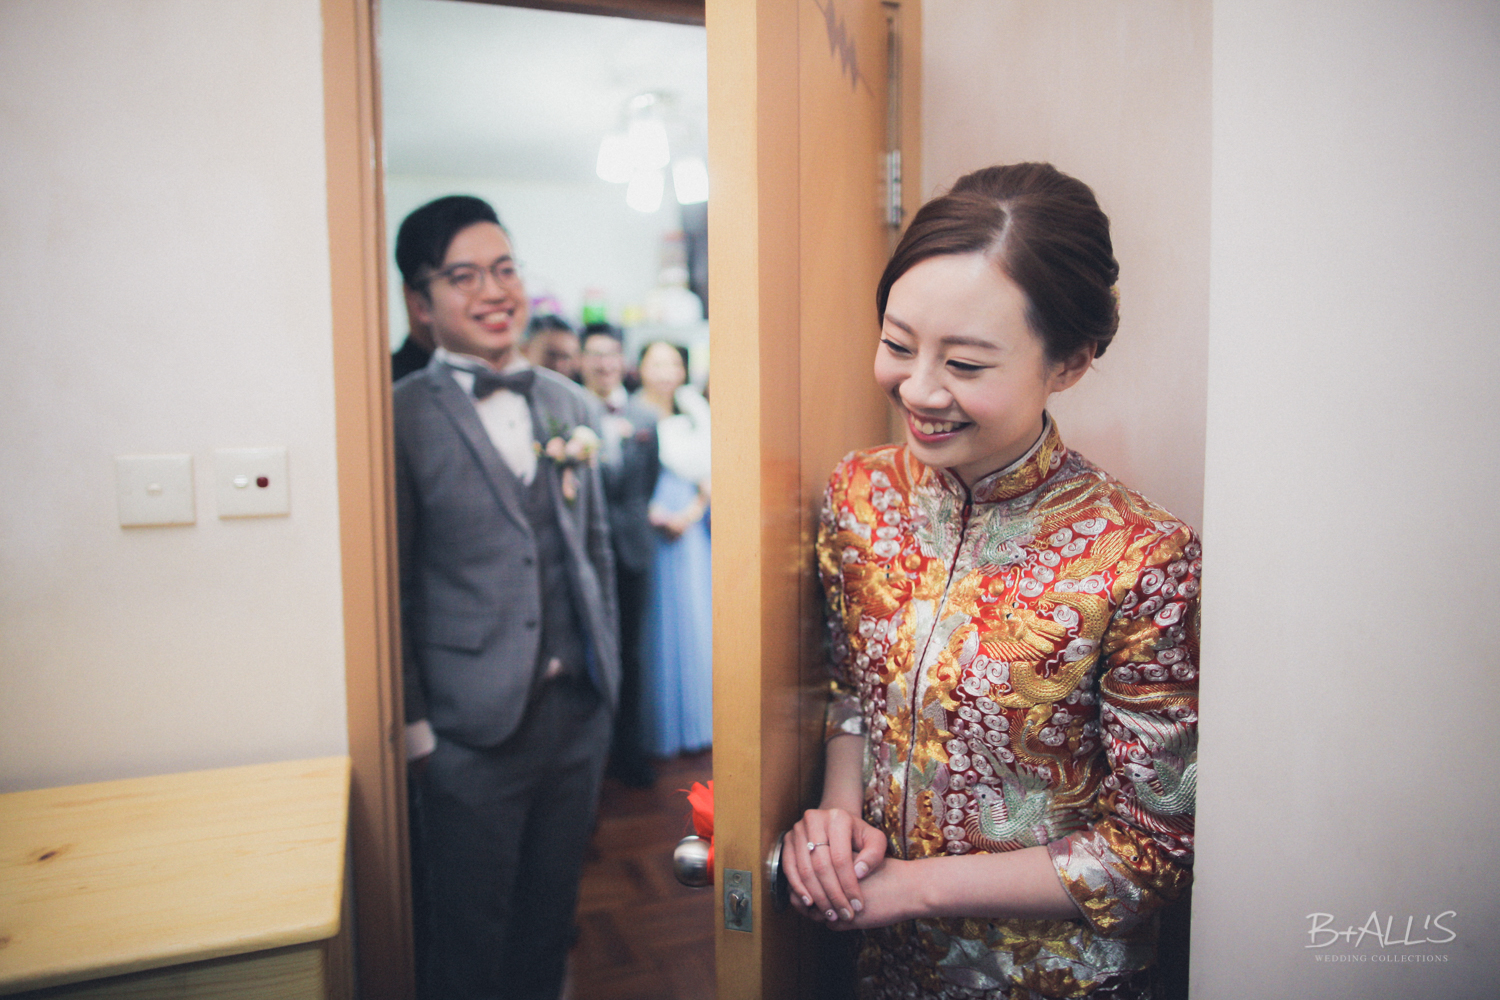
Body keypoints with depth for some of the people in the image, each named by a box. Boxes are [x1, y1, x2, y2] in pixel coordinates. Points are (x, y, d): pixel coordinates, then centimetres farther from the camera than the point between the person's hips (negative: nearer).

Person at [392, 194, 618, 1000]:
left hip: (580, 708, 5)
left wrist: (607, 669, 10)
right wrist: (413, 725, -9)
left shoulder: (572, 405, 7)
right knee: (470, 934, 14)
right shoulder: (401, 419, -10)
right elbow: (391, 585, -9)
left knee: (551, 914, 21)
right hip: (472, 724, -5)